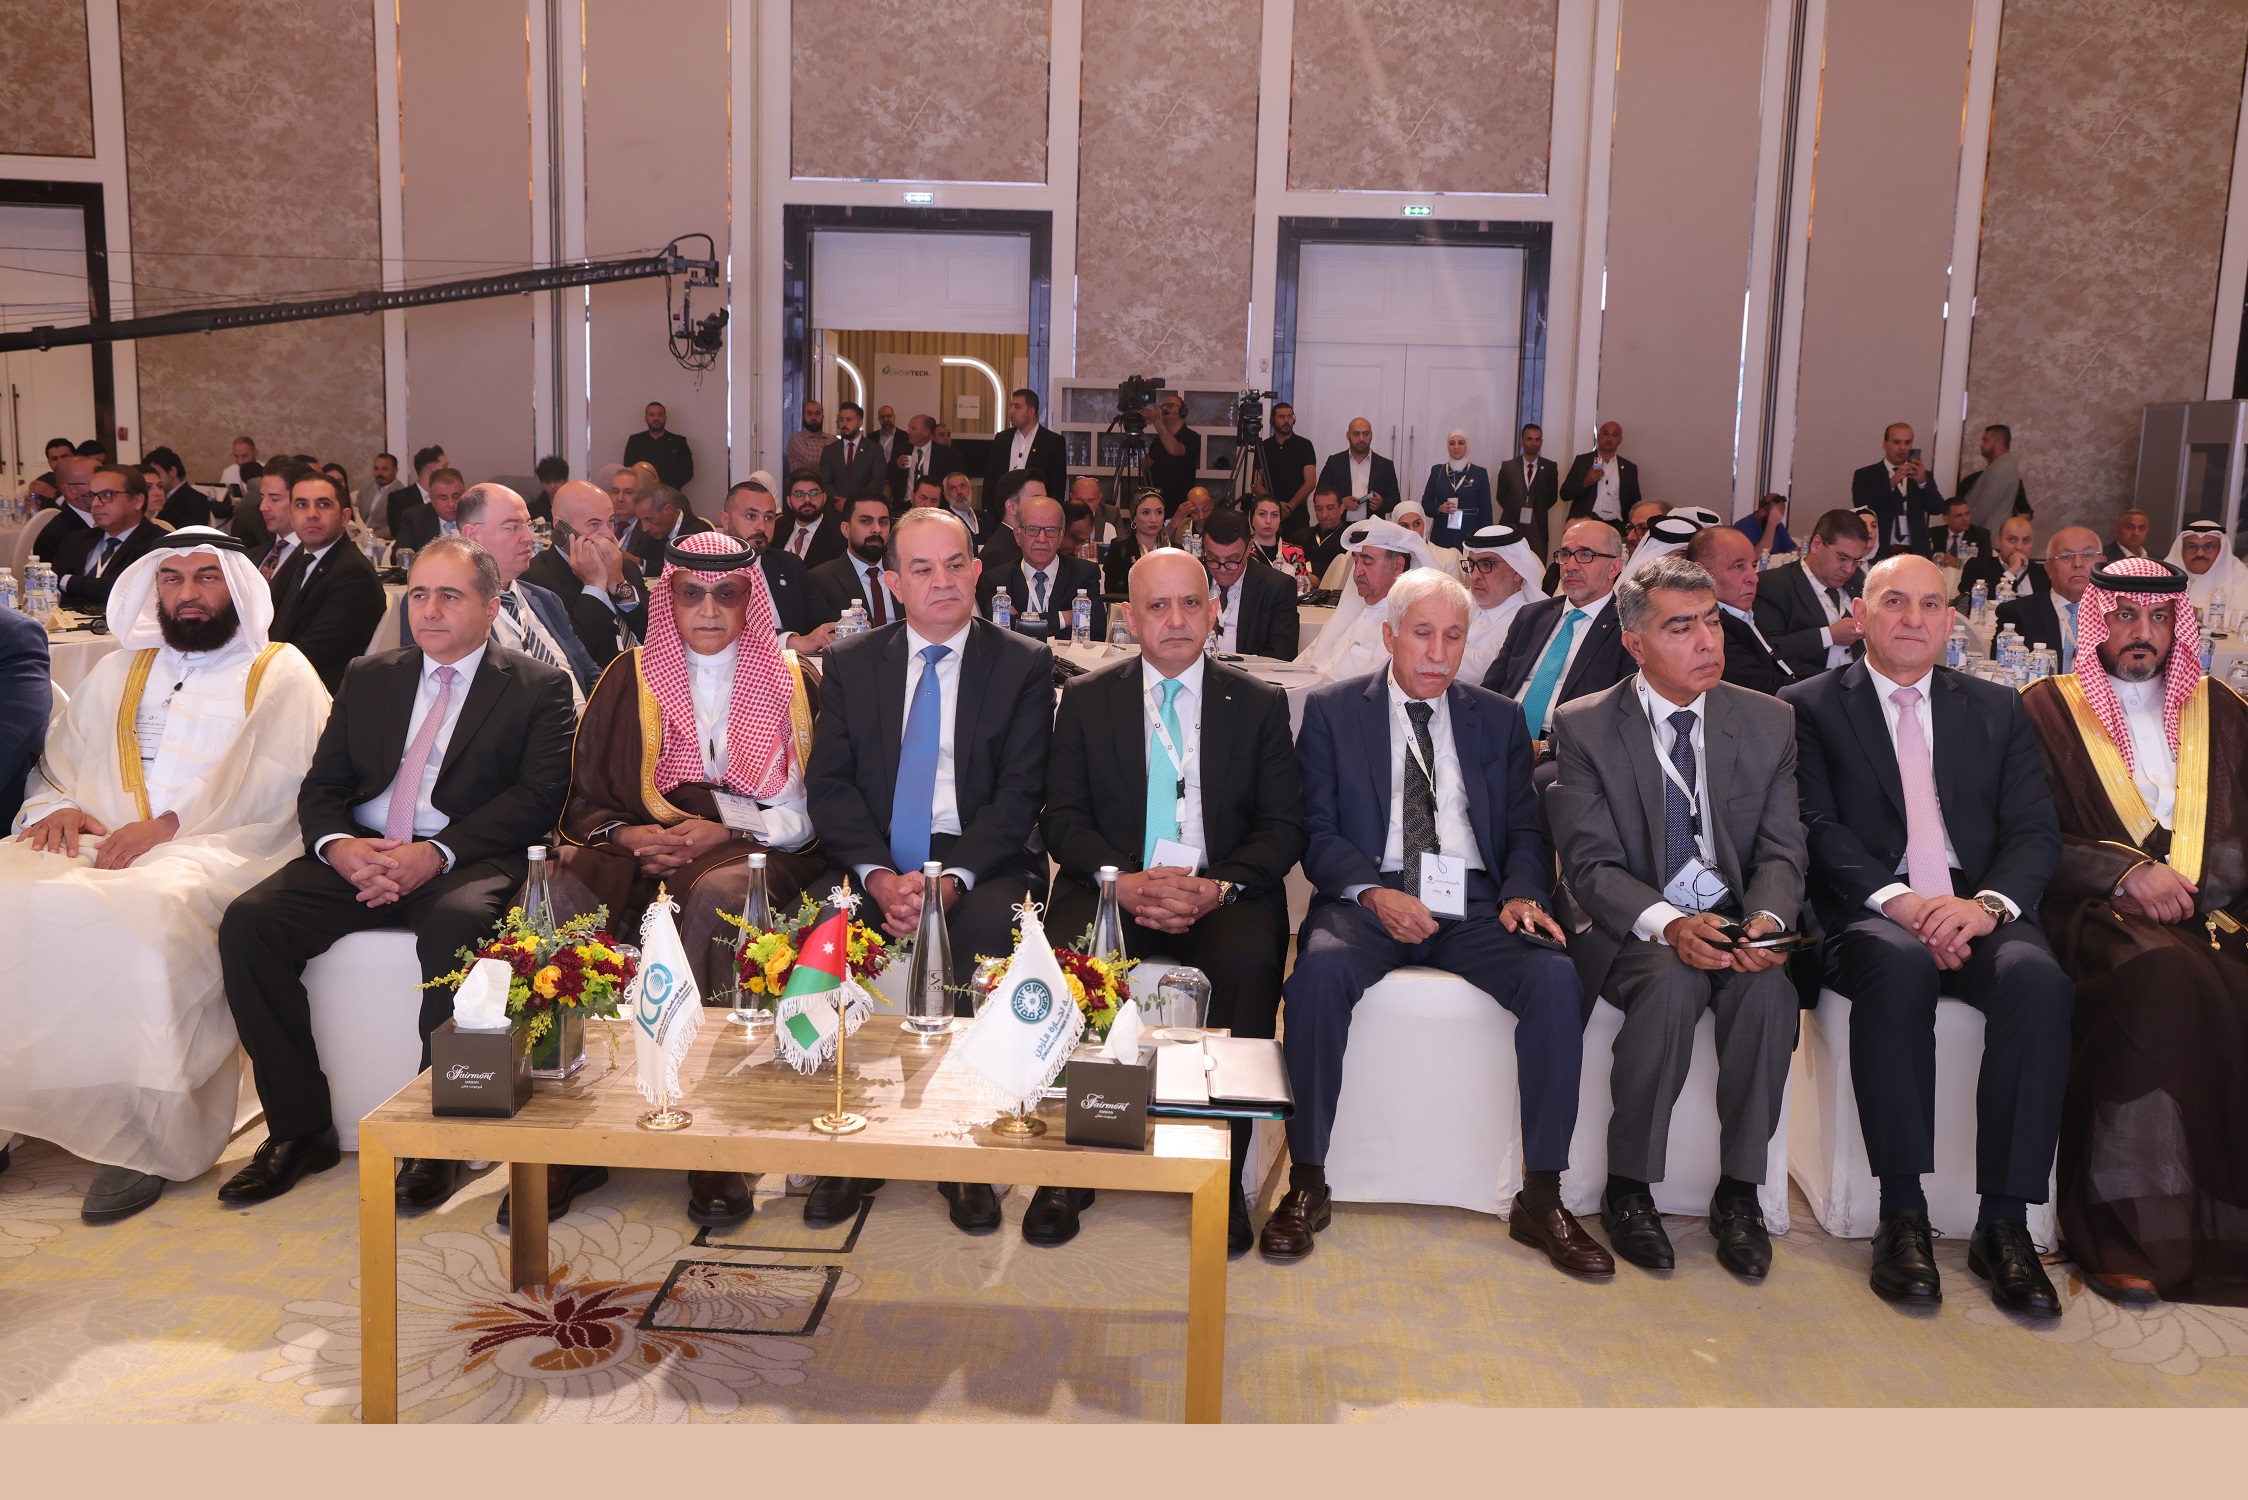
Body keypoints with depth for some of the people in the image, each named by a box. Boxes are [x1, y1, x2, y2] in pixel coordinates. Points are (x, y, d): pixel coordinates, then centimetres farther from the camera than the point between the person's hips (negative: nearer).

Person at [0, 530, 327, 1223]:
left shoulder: (281, 673, 10)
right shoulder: (119, 672, 28)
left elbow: (276, 784, -5)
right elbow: (58, 764, 24)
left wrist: (168, 825, -15)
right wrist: (58, 806, 0)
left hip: (213, 849, -5)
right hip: (101, 842, 5)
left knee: (143, 917, -35)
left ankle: (147, 1135, -26)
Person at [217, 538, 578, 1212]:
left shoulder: (539, 688, 6)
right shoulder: (368, 677, 21)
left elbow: (538, 798, -6)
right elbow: (322, 786, 15)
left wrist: (436, 854, -19)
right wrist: (338, 846, -10)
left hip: (469, 862, -5)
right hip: (358, 855, 5)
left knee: (455, 925, -37)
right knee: (249, 921, -20)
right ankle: (299, 1128, -8)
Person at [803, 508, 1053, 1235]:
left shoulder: (1024, 663, 5)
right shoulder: (850, 663, 12)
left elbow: (1020, 793, -3)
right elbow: (829, 785, 3)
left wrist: (952, 878, -18)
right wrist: (878, 876, -14)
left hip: (979, 863, -2)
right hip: (872, 862, 2)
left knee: (988, 929, -33)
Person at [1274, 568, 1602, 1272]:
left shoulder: (1499, 719, 16)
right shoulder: (1332, 710, 9)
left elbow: (1525, 830, 12)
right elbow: (1317, 830, 1)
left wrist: (1523, 894, -10)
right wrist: (1373, 892, -17)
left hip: (1474, 904, 2)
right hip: (1368, 899, -2)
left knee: (1557, 979, -27)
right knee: (1320, 969, -34)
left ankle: (1541, 1199, -14)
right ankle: (1307, 1184, -20)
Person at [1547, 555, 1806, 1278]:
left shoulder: (1769, 722, 5)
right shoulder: (1584, 726, -4)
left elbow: (1781, 851, 2)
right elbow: (1591, 864, -10)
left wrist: (1766, 918, -21)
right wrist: (1667, 923, -28)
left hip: (1733, 918, 3)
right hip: (1631, 925, -2)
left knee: (1768, 983, -30)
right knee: (1673, 983, -34)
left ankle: (1738, 1190, -13)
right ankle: (1628, 1186, -15)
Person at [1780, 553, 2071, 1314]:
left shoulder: (1999, 709, 18)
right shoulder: (1809, 706, 9)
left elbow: (2034, 831, 8)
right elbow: (1818, 829, -3)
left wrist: (1988, 903, -14)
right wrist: (1899, 901, -19)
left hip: (1977, 908, 3)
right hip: (1869, 912, -2)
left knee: (2036, 977, -31)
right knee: (1900, 966, -37)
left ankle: (2004, 1223, -22)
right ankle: (1902, 1215, -26)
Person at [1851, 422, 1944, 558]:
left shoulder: (1922, 475, 14)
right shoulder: (1865, 475, 5)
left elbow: (1938, 509, 2)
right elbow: (1862, 507, -10)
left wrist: (1923, 482, -14)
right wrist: (1891, 483, -20)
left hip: (1915, 553, 3)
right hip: (1879, 553, -2)